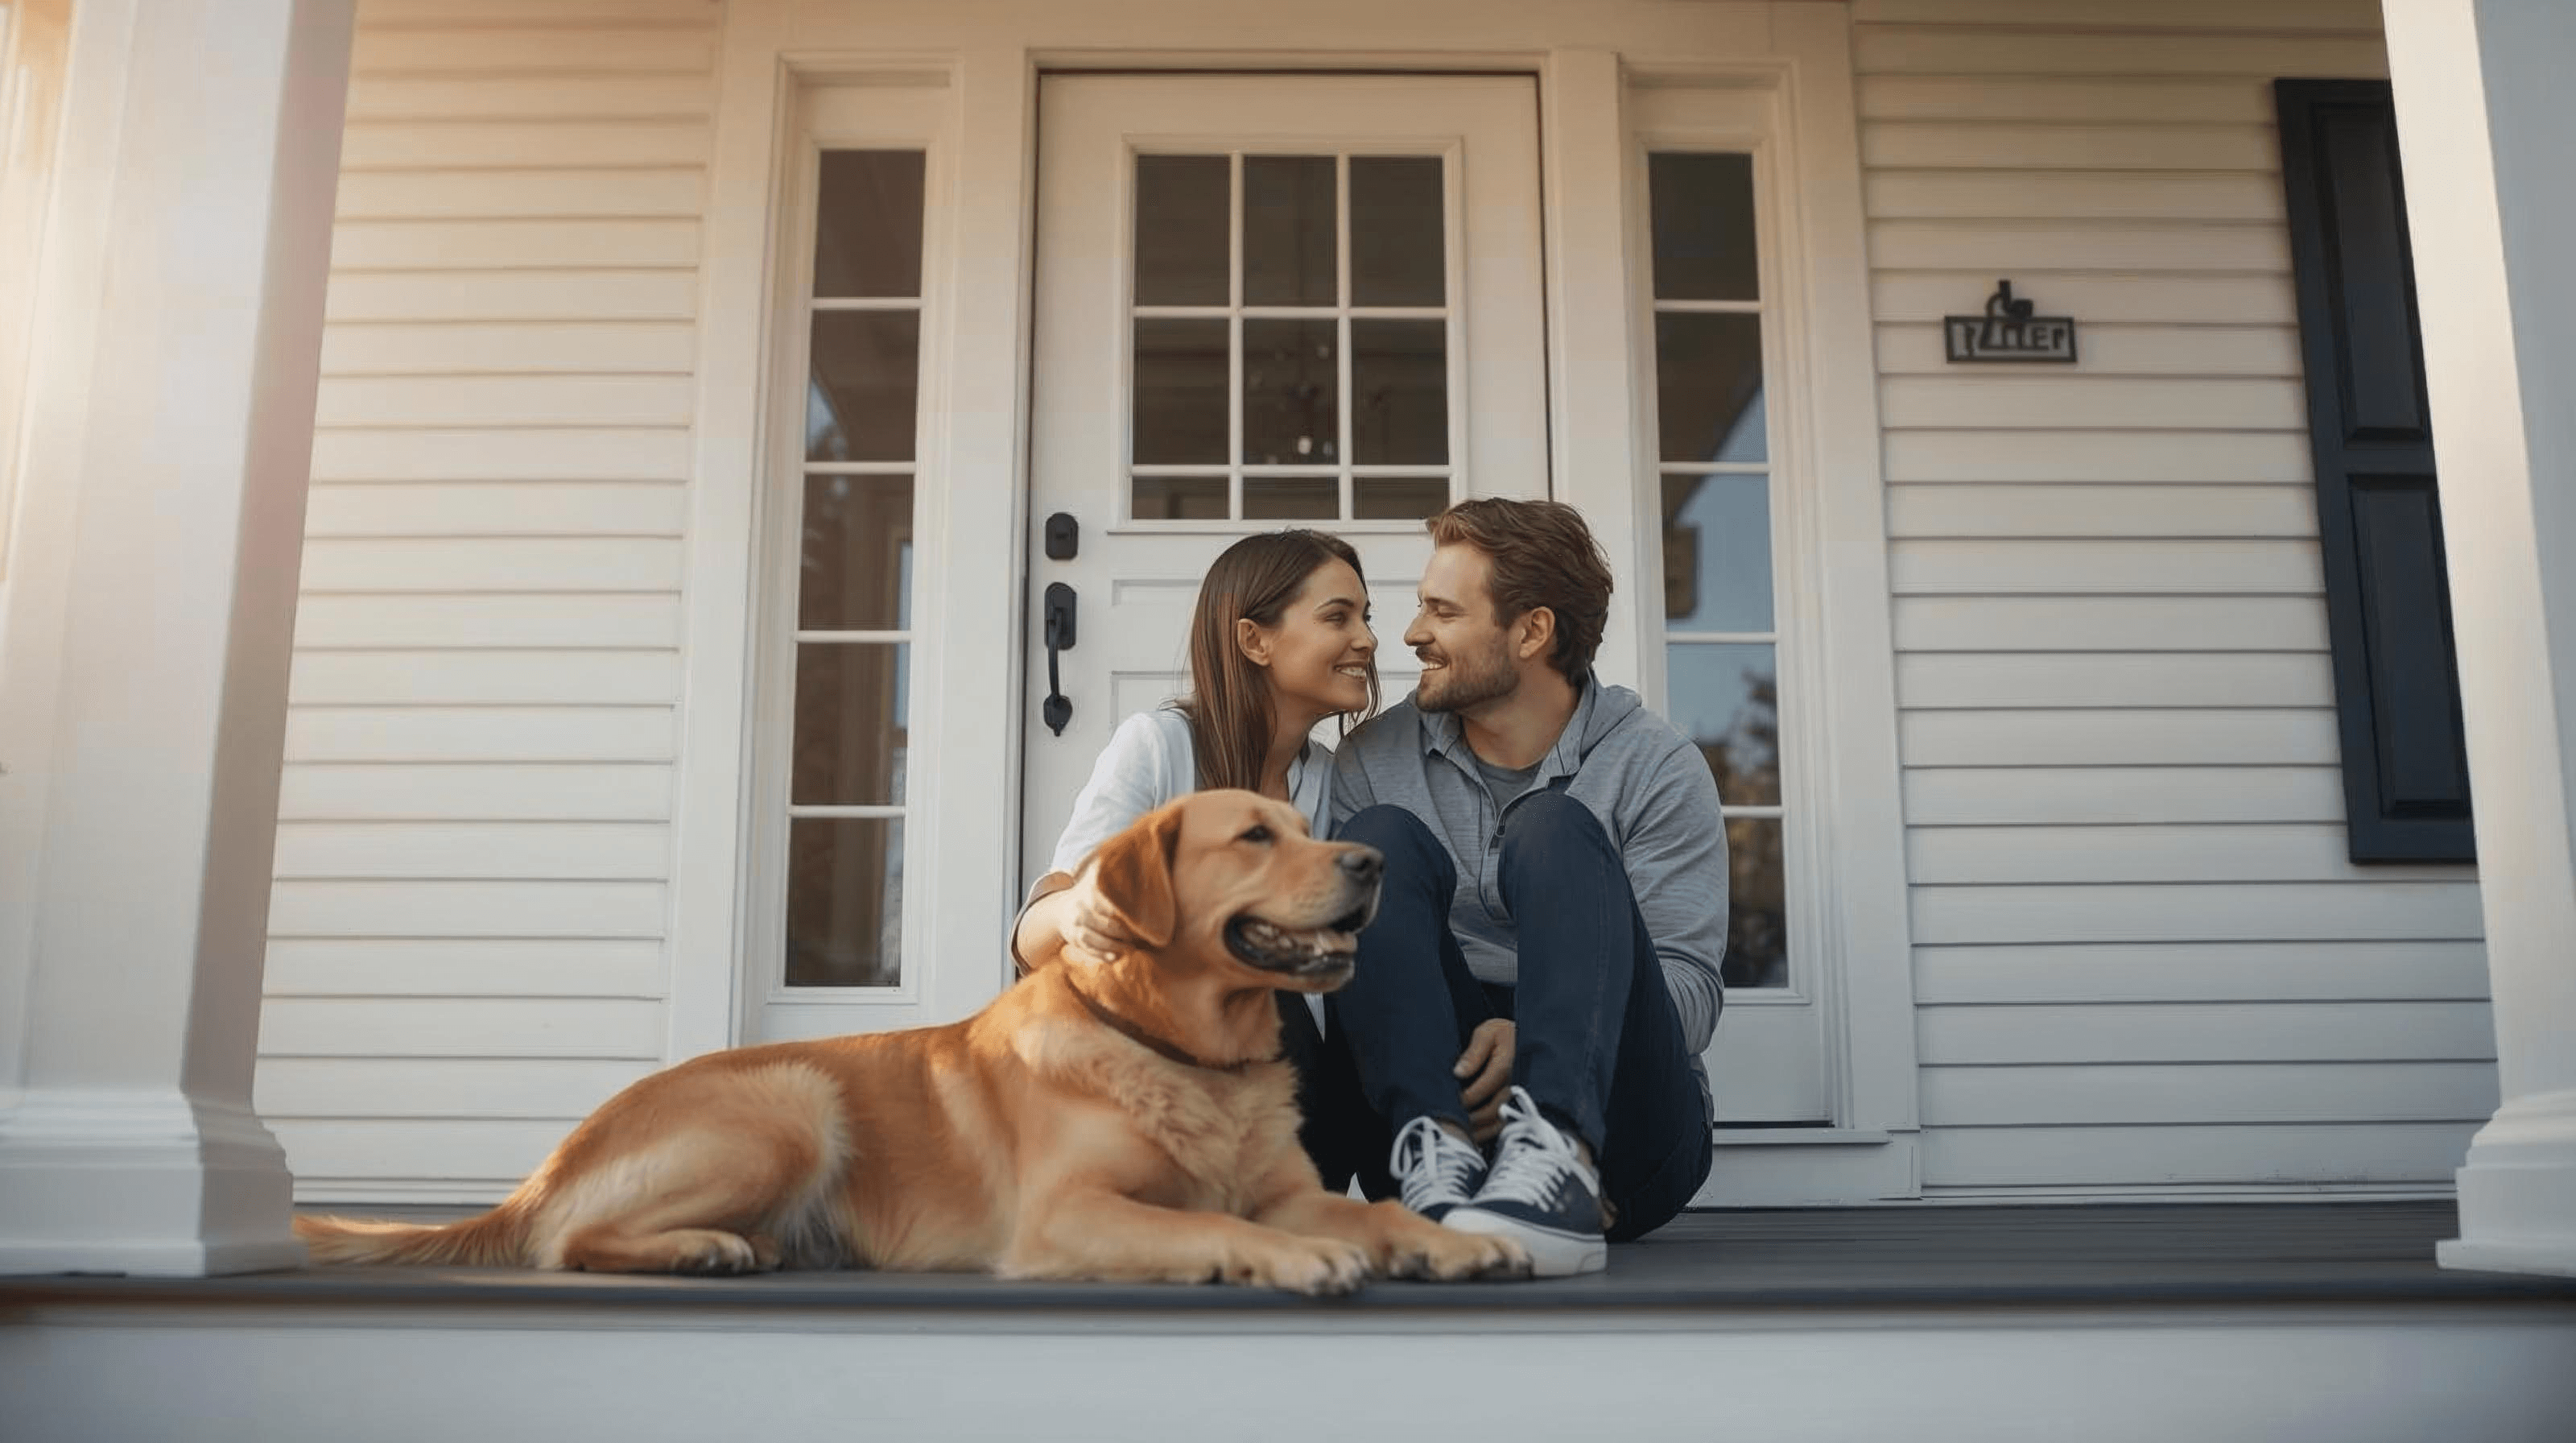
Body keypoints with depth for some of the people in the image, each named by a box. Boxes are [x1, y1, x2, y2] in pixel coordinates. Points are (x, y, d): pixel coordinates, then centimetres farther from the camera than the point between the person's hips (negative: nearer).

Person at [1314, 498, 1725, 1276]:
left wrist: (1536, 1034, -25)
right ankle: (1438, 1152, -36)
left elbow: (1690, 985, -7)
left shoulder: (1654, 765, 2)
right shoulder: (1372, 760, 10)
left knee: (1559, 831, -22)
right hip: (1422, 1102, 2)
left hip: (1620, 1116, -2)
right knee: (1382, 838, -15)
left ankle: (1559, 1162, -44)